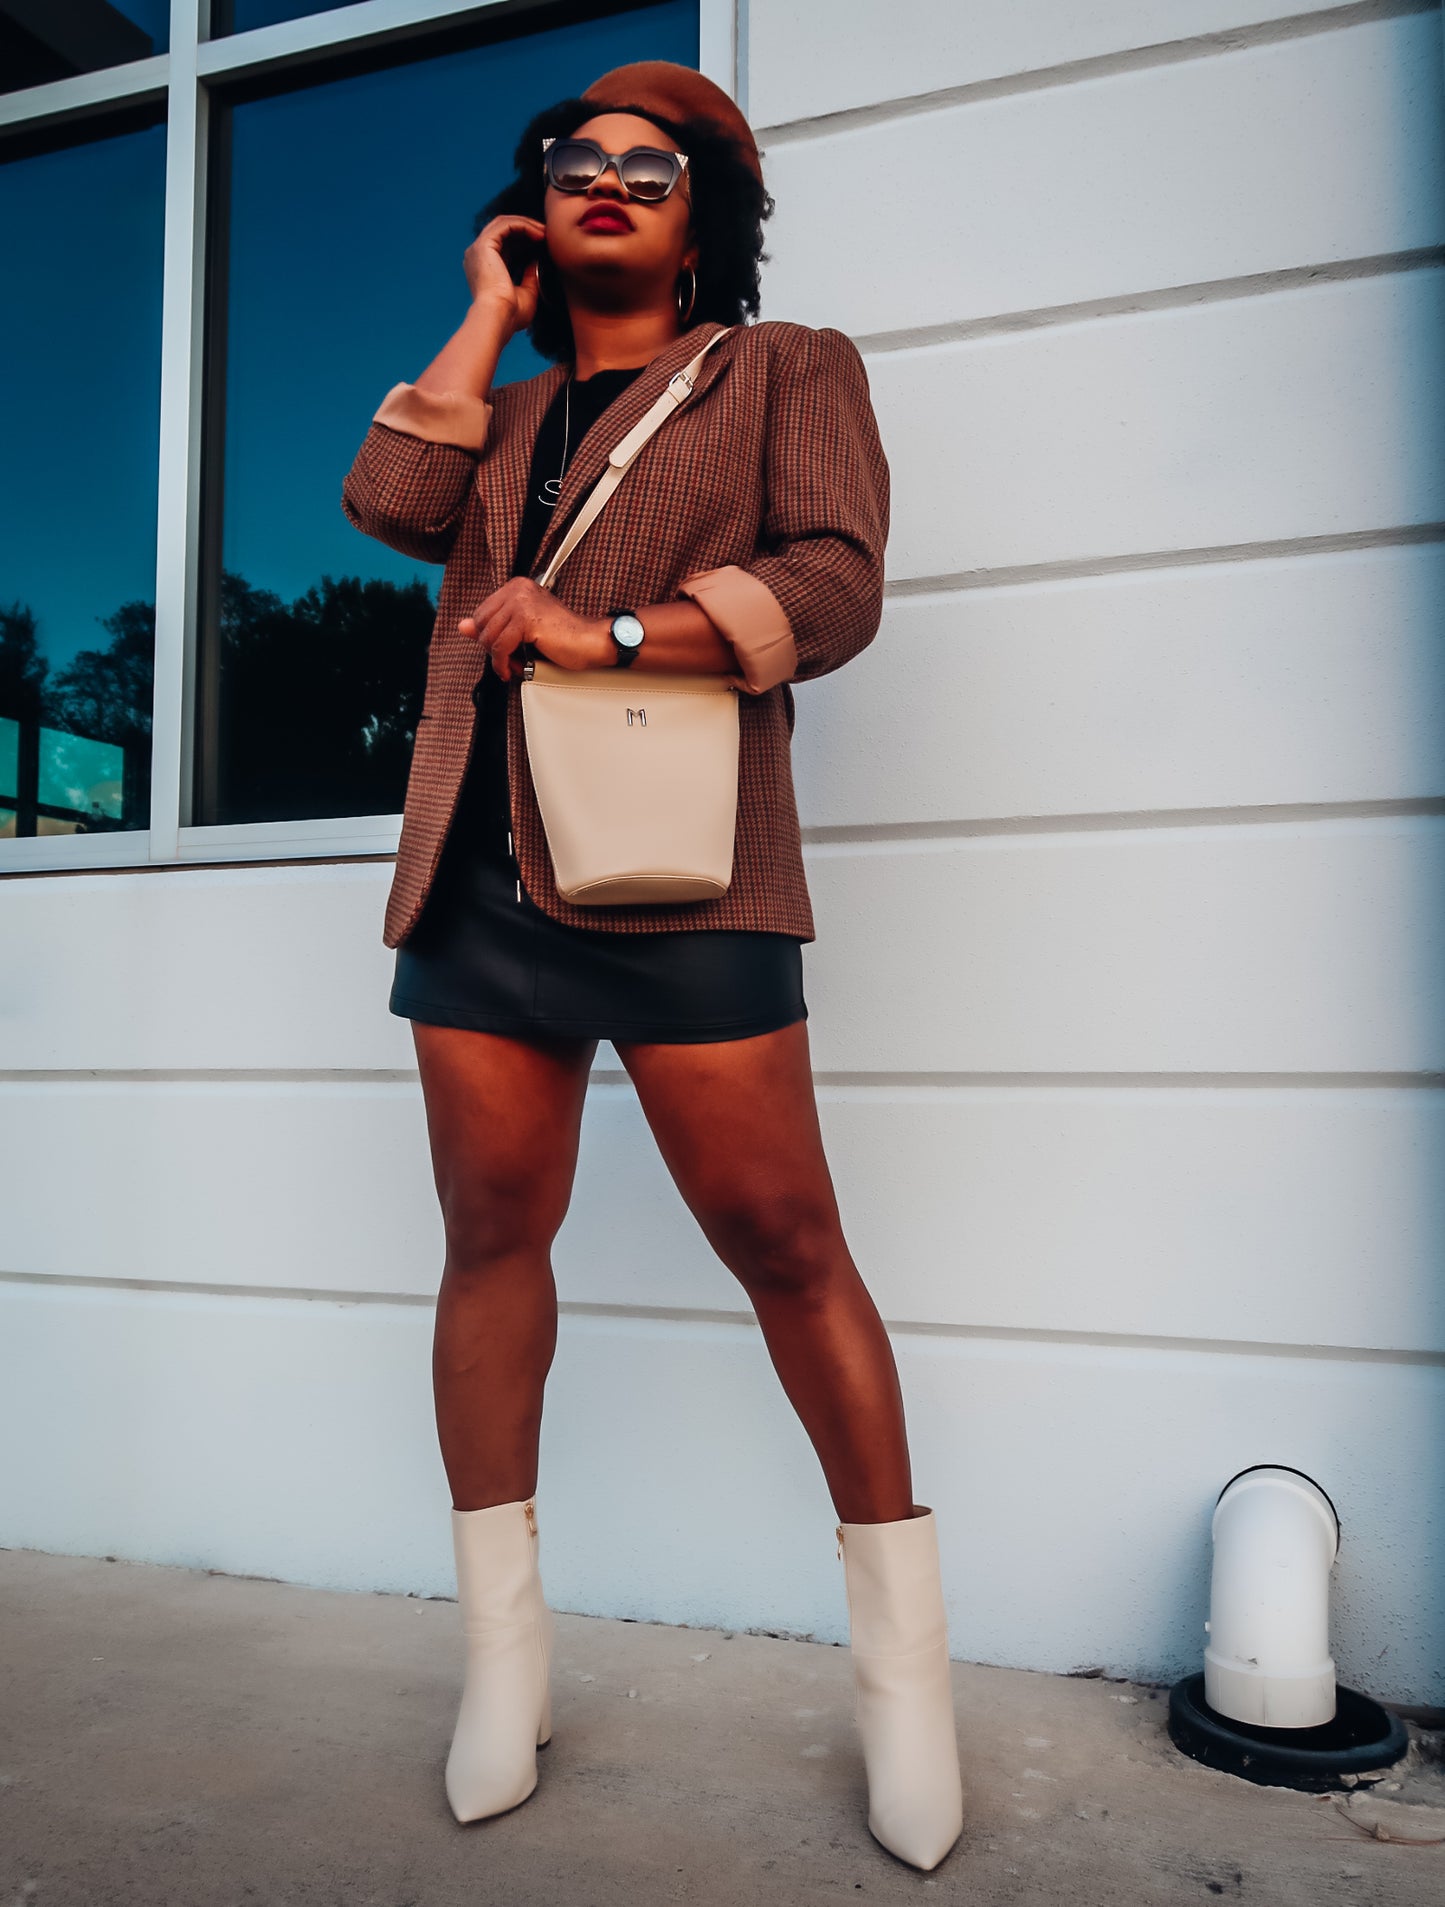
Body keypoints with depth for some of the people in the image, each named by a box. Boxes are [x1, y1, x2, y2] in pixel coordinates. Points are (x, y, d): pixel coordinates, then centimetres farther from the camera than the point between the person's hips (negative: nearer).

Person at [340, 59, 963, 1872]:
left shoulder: (788, 371, 13)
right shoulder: (503, 416, 26)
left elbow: (833, 585, -3)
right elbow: (385, 502, 7)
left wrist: (609, 631, -12)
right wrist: (488, 314, 16)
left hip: (676, 875, -4)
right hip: (477, 884, 5)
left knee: (783, 1242, -5)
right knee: (491, 1231, 4)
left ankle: (903, 1653, 11)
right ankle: (503, 1652, 17)